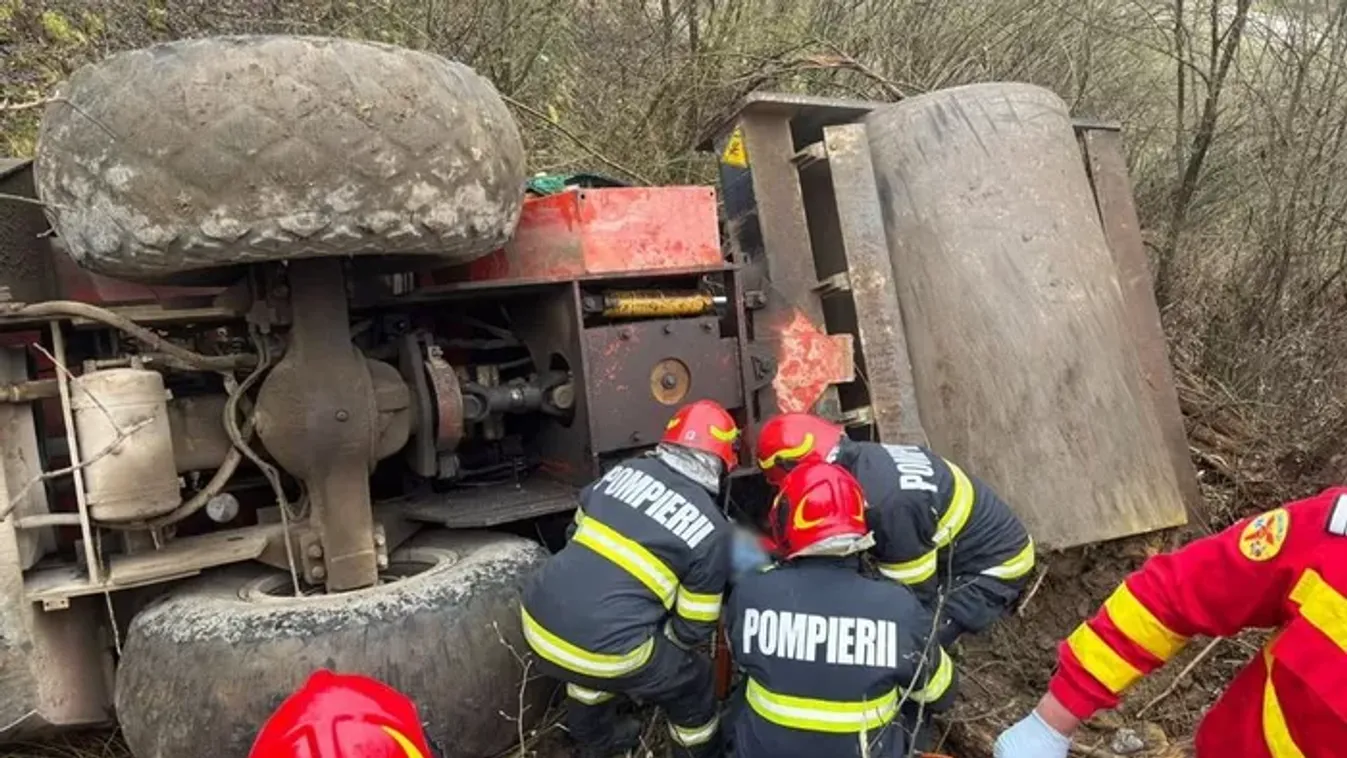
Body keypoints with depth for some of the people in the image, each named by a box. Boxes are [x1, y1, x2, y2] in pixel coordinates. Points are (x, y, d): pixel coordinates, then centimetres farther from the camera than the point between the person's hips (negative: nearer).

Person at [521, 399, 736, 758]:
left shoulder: (625, 470, 9)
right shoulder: (711, 529, -3)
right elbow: (694, 628, 4)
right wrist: (663, 645, 25)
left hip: (541, 625, 6)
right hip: (603, 648, -6)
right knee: (693, 684, 20)